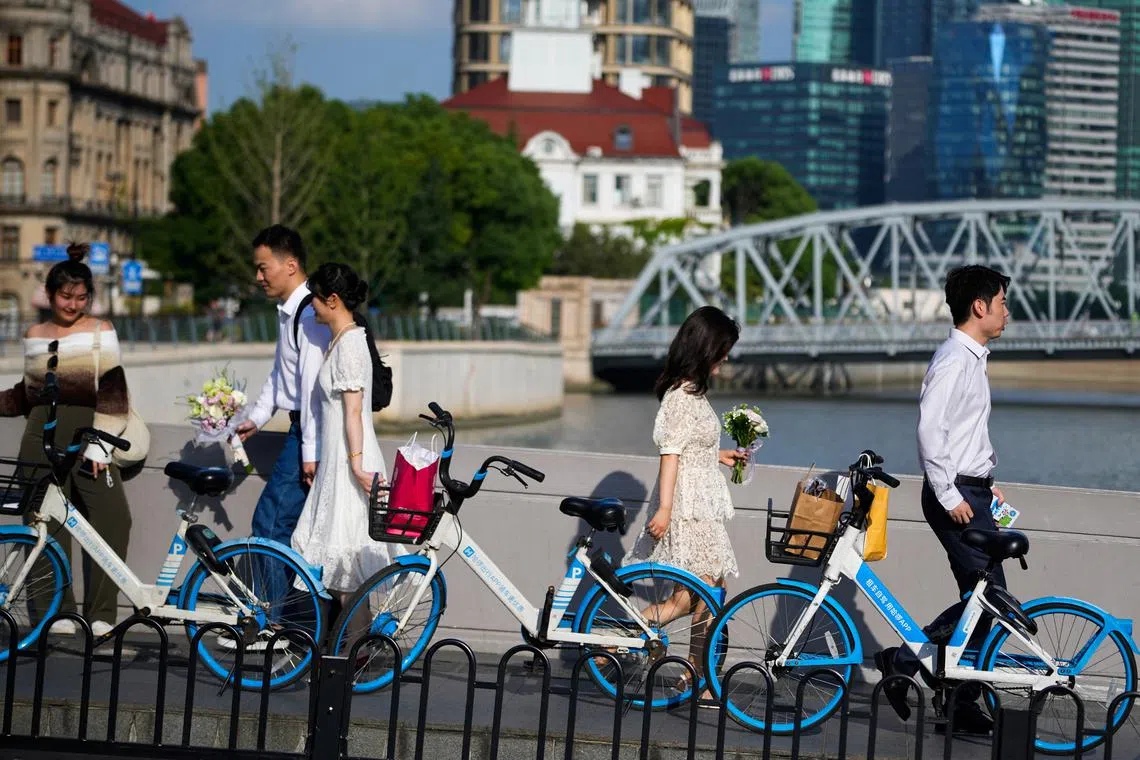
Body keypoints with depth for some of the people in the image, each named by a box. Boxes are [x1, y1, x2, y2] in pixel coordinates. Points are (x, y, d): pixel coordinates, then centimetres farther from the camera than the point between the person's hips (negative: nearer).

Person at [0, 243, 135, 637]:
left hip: (86, 438, -3)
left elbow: (112, 392, -4)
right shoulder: (34, 336, 14)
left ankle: (101, 613, -10)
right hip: (42, 438, 4)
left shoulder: (100, 332, 2)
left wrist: (99, 444, -12)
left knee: (111, 517, -17)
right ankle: (56, 609, 6)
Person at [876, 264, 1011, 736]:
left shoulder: (972, 359, 17)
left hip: (971, 493, 10)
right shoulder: (954, 360, -15)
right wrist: (949, 496, -23)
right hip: (956, 494, -10)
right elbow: (930, 428, -23)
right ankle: (902, 661, -4)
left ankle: (965, 706, 11)